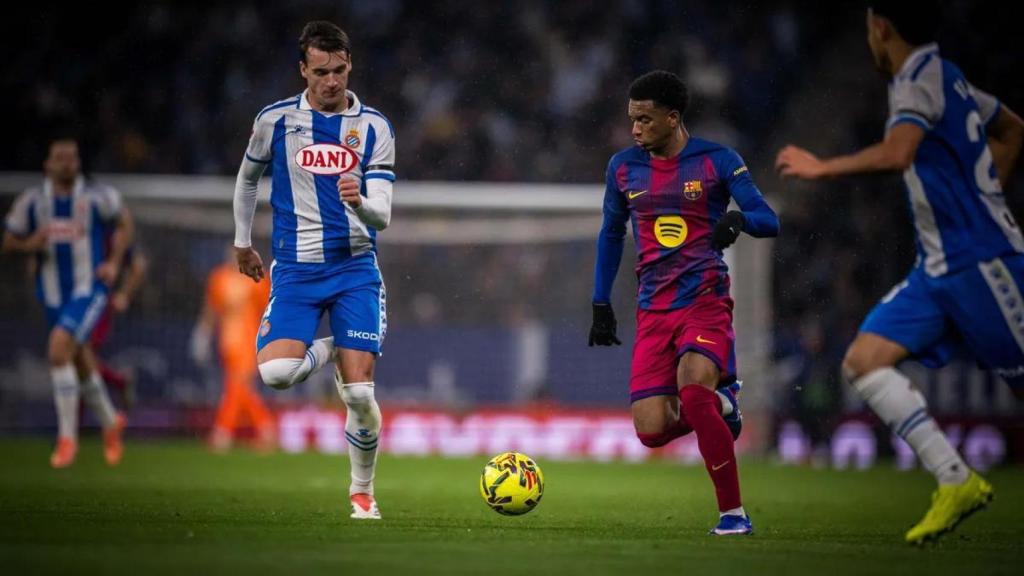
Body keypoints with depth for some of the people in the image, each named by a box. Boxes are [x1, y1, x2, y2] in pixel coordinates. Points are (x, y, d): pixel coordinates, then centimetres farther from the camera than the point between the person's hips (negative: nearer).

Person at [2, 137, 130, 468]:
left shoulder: (98, 198, -8)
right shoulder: (31, 202, -3)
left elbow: (124, 223, 9)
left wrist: (113, 262, -2)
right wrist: (30, 244, -17)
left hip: (90, 288, -4)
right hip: (53, 293, 4)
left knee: (59, 350, -23)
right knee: (80, 363, 16)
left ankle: (67, 437, -15)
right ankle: (110, 422, 43)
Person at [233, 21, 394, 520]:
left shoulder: (373, 127, 0)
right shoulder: (275, 120, 1)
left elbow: (382, 217, -5)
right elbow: (247, 178, 21)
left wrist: (359, 202, -27)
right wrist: (242, 241, 25)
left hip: (355, 269, -1)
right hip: (295, 269, 1)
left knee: (360, 394, -10)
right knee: (276, 372, -23)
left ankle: (362, 490, 14)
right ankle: (329, 353, 11)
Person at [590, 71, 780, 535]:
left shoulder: (717, 161, -2)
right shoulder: (623, 167, 9)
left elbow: (769, 221, -6)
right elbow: (611, 235, 22)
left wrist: (737, 219, -28)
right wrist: (601, 305, 19)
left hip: (706, 303, -4)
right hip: (653, 310, 4)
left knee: (691, 390, -30)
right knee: (652, 431, -9)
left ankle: (734, 513, -18)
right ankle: (718, 404, 25)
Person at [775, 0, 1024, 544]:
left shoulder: (920, 76, -13)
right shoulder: (945, 76, 15)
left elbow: (897, 152, -32)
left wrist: (823, 167, -21)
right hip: (939, 268, 9)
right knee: (863, 360, -5)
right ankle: (956, 482, -9)